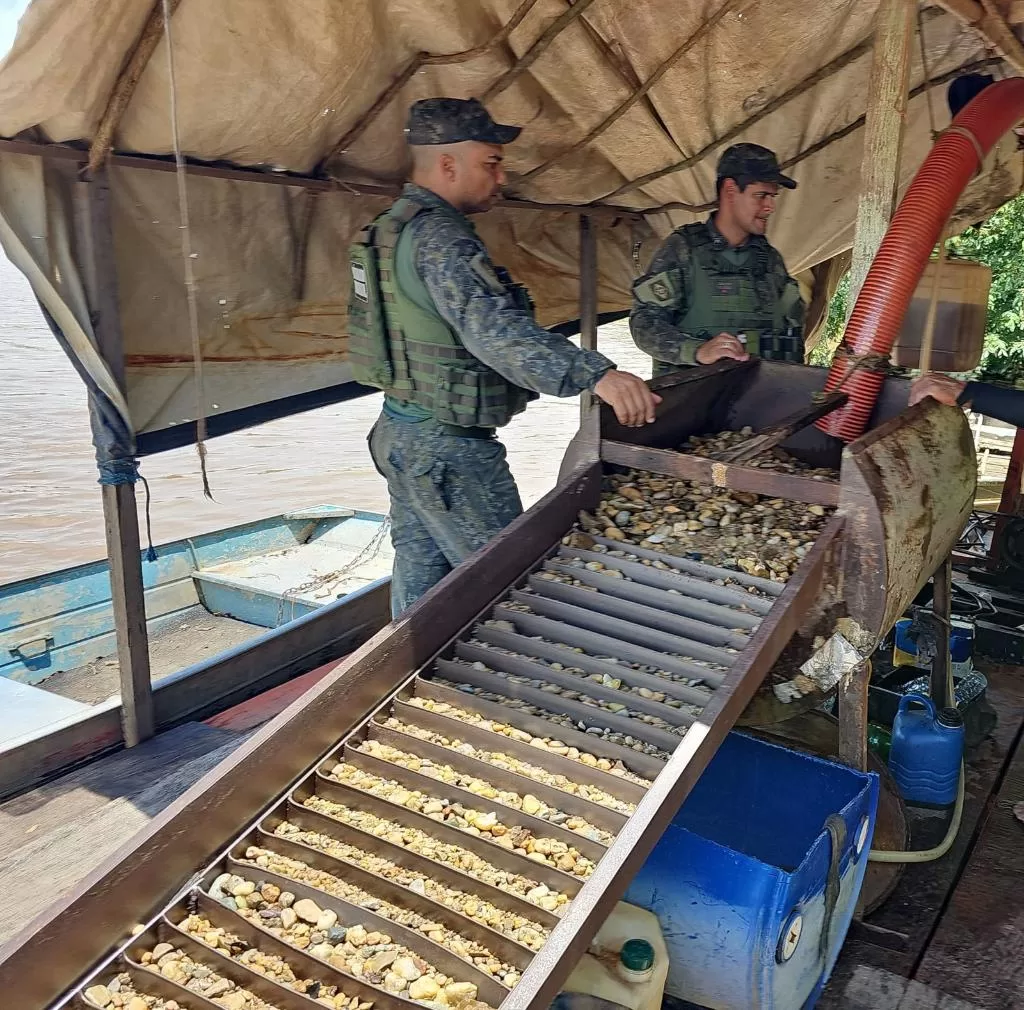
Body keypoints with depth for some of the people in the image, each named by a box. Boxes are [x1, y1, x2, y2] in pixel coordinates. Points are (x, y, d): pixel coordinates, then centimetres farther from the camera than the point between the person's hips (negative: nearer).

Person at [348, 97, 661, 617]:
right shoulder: (439, 237, -22)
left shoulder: (394, 225, 11)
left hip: (401, 430, 10)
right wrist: (596, 374, -47)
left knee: (421, 567, 20)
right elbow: (495, 329, -37)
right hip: (448, 447, -10)